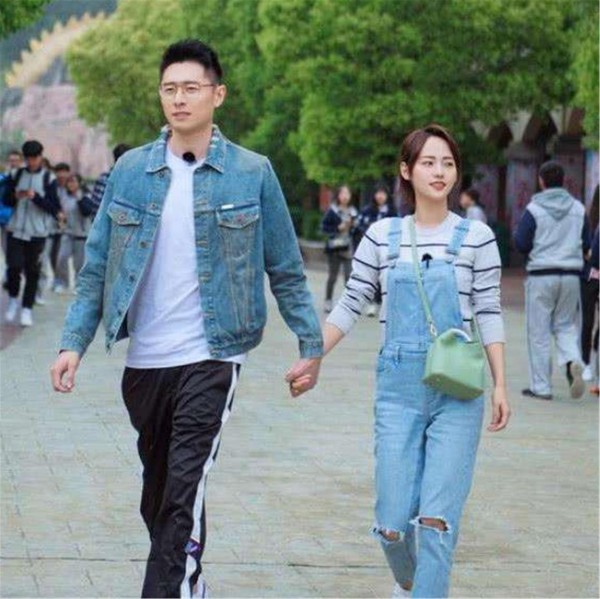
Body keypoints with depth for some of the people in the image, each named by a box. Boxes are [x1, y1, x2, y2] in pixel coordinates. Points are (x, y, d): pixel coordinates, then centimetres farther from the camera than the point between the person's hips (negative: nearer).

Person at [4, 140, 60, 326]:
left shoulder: (48, 178, -2)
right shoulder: (18, 175, 7)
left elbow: (54, 208, -7)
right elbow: (7, 201, 11)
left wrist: (35, 197, -21)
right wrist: (15, 196, -11)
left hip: (37, 232, -2)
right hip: (15, 230, 2)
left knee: (32, 272, 1)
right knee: (14, 267, -8)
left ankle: (27, 309, 10)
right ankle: (13, 299, 16)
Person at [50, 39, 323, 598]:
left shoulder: (252, 173, -2)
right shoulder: (131, 169, 4)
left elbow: (285, 269, 6)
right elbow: (97, 266, 7)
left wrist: (311, 342, 5)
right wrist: (73, 342, -2)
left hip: (211, 357, -4)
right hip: (144, 360, 4)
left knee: (185, 497, -13)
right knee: (157, 494, 15)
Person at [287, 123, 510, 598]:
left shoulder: (476, 237, 2)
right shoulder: (382, 236, 5)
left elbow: (489, 313, 3)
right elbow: (350, 306, 9)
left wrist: (500, 385, -2)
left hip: (456, 390, -1)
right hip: (398, 387, 1)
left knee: (437, 520, -11)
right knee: (392, 523, 2)